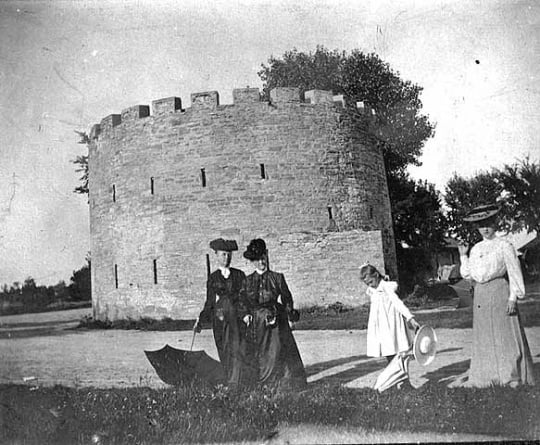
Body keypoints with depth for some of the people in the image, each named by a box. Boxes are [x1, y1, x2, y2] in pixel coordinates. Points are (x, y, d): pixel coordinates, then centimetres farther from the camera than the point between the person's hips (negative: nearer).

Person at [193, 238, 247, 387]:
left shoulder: (239, 275, 10)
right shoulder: (213, 278, 12)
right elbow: (209, 303, 13)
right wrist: (200, 321, 7)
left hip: (237, 317, -1)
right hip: (219, 319, 1)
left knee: (236, 350, -11)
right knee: (224, 354, 2)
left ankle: (234, 384, -10)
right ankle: (229, 382, 12)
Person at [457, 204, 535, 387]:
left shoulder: (504, 246, -2)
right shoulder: (475, 249, 13)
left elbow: (514, 272, -6)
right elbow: (467, 273, 15)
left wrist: (513, 297, -12)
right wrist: (463, 256, 7)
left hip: (499, 291, -5)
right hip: (480, 295, 5)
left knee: (505, 335, -2)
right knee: (483, 337, 8)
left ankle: (513, 378, 7)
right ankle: (485, 377, 16)